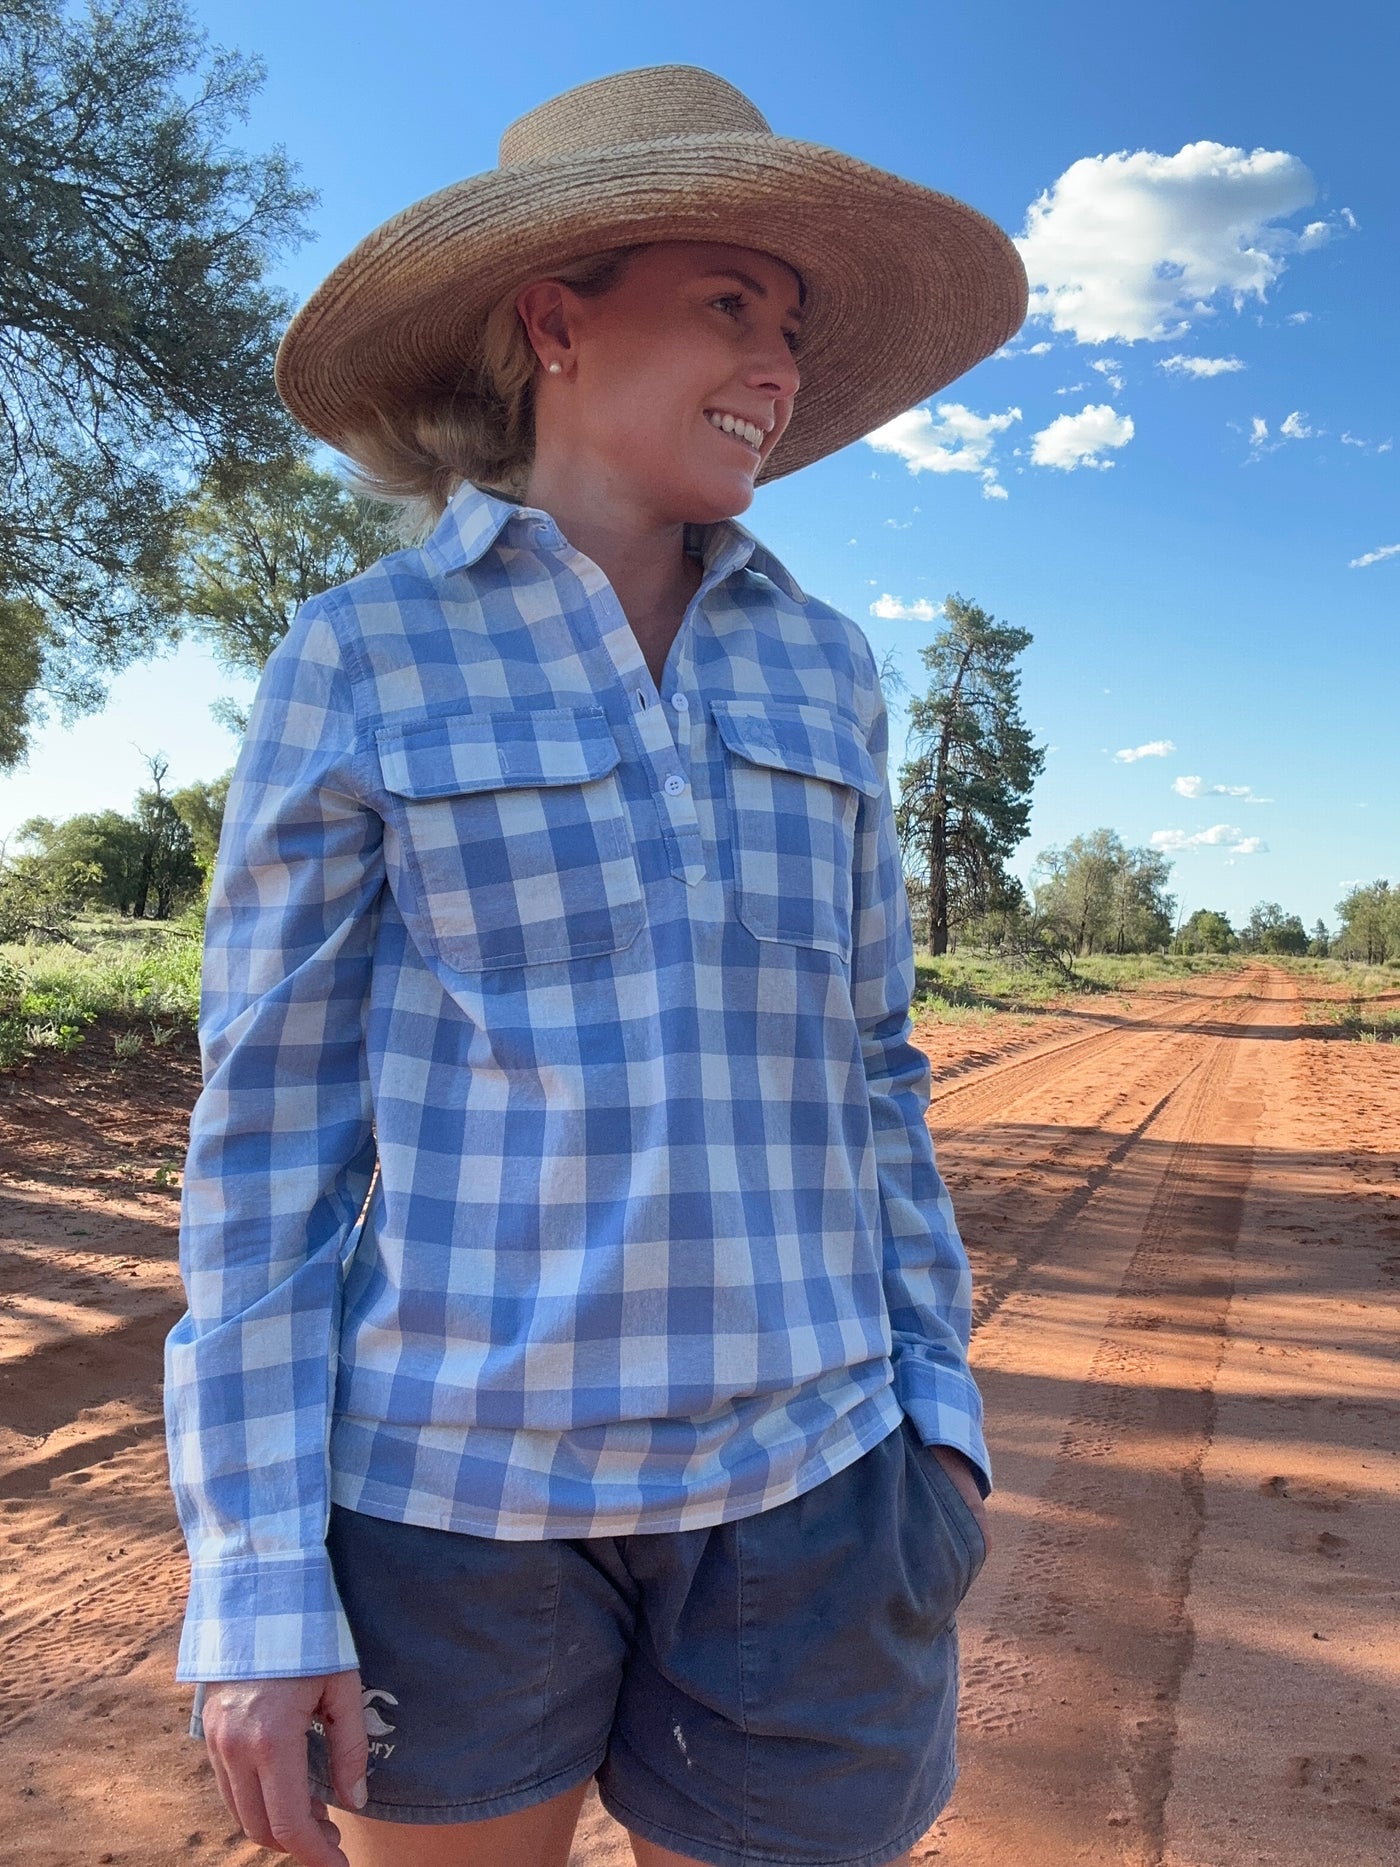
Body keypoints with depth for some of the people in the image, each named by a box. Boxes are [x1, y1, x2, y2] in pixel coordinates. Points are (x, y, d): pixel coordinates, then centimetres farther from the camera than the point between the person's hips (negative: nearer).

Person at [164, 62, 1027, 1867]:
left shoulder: (818, 671, 7)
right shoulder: (359, 661, -5)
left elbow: (860, 1062, 10)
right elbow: (273, 1114, -6)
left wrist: (941, 1401, 6)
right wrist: (256, 1574, -9)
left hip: (803, 1478, 3)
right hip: (453, 1479, -2)